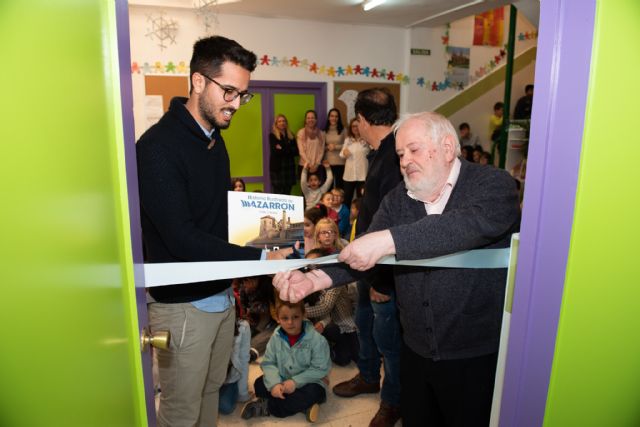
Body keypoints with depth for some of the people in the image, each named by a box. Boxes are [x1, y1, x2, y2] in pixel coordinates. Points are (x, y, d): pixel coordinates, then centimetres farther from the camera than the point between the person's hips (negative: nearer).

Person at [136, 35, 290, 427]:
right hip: (184, 303, -7)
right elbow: (182, 239, -26)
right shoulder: (158, 146, -20)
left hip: (222, 294, 8)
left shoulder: (215, 138, 8)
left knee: (212, 390, 22)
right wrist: (260, 259, -26)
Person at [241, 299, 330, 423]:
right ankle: (303, 406, -17)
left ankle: (266, 406, -19)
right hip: (282, 380, 4)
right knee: (259, 385, -14)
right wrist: (274, 383, -26)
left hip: (307, 382, -4)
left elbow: (320, 369, -19)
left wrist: (296, 382, -25)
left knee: (311, 394, -34)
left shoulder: (316, 339, -20)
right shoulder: (276, 337, -8)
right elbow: (268, 363, -8)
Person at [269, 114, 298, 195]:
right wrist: (288, 150, -6)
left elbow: (296, 151, 3)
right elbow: (274, 151, -10)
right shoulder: (272, 135, 3)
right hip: (277, 167, -4)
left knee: (287, 193, 2)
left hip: (289, 167, 4)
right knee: (278, 193, -7)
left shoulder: (291, 136, 14)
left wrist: (282, 149, -7)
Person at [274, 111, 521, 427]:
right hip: (417, 350, 5)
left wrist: (388, 240, -39)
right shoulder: (396, 200, 3)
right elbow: (364, 254, -5)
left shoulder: (493, 185, -12)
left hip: (477, 356, -4)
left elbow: (476, 223, -33)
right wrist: (315, 279, -23)